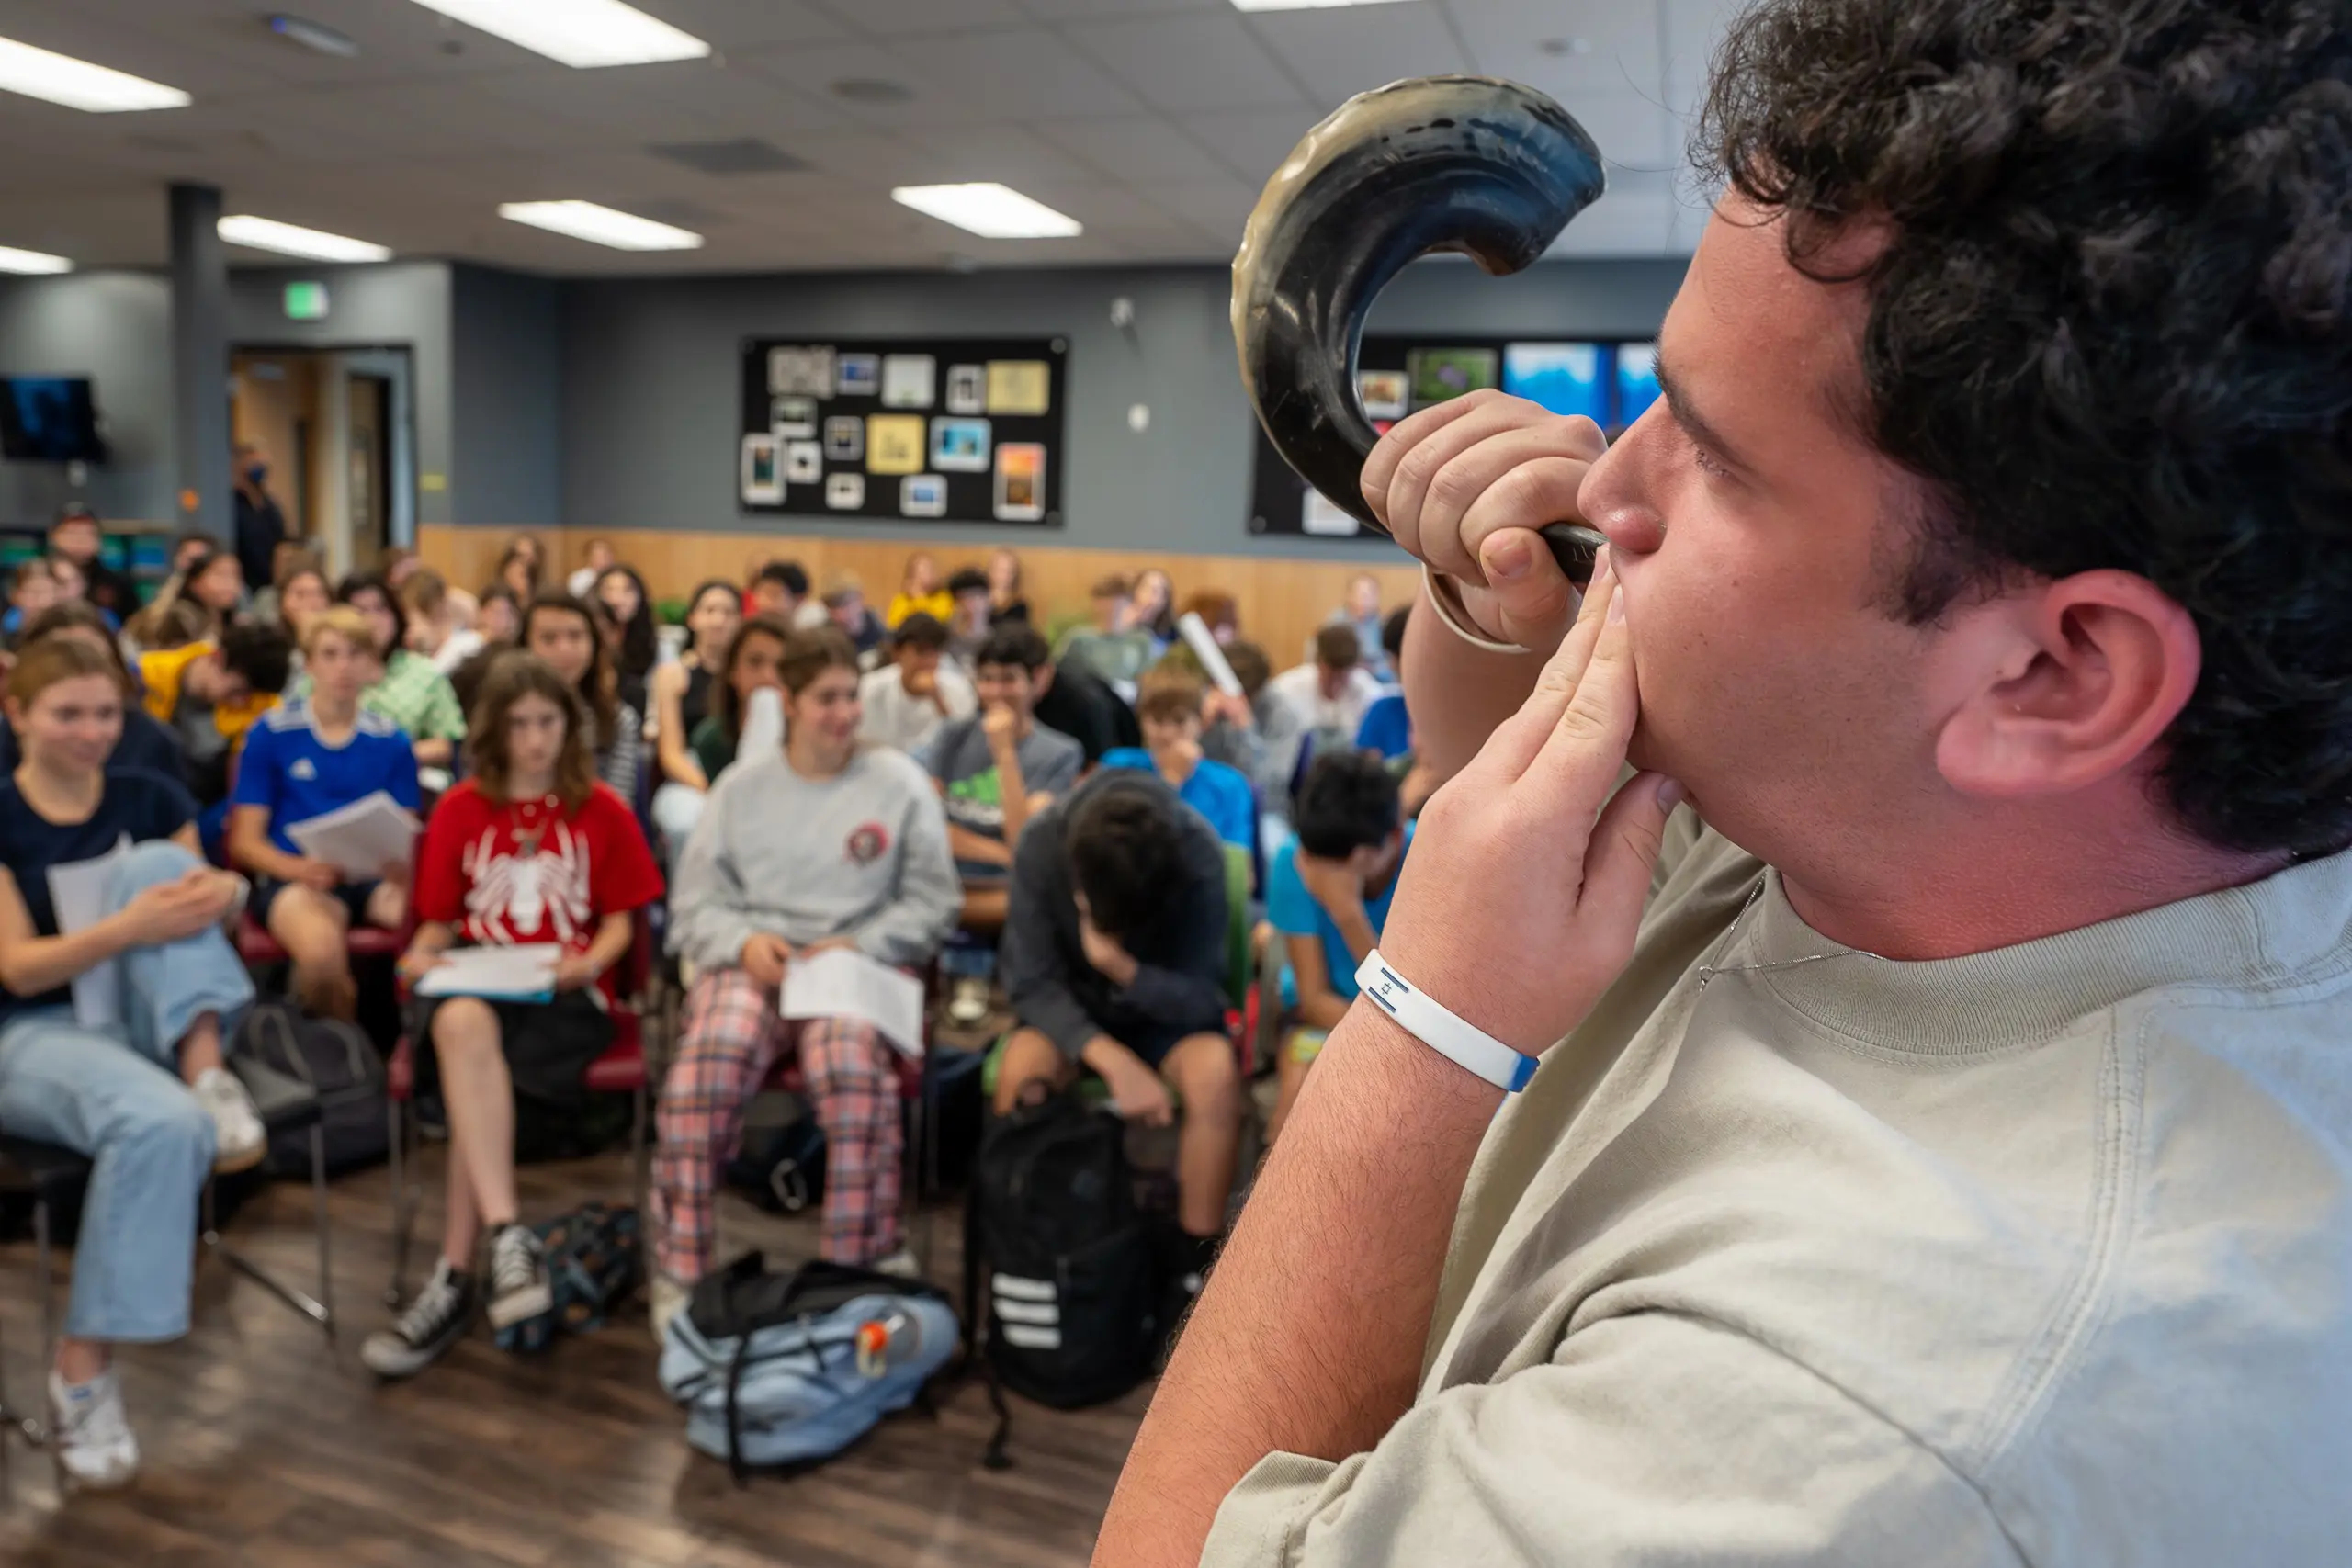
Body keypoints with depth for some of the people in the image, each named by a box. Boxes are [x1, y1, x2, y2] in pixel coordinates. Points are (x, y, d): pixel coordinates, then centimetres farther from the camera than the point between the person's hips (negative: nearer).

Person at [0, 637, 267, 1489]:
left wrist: (216, 895, -16)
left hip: (150, 1022, 3)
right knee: (163, 1124, -37)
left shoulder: (150, 797, 7)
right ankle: (82, 1370, -25)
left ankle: (205, 1067, -31)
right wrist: (130, 928, -29)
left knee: (155, 863, -24)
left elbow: (178, 894, 11)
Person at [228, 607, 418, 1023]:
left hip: (374, 879, 2)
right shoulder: (272, 733, 7)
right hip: (291, 877, -2)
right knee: (322, 948, -38)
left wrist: (402, 866, -14)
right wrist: (300, 869, -16)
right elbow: (244, 840, 5)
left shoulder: (391, 742, 13)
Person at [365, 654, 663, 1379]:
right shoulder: (459, 809, 13)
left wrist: (591, 962, -13)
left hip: (565, 993, -1)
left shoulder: (602, 810, 9)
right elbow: (439, 918, 15)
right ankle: (509, 1238, -39)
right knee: (461, 1024, -36)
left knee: (483, 1070, -31)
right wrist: (422, 955, -7)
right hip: (476, 982, 2)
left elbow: (619, 919, 8)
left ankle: (455, 1280, -23)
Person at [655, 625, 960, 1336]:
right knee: (705, 1067, -31)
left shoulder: (899, 782, 11)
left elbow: (931, 904, 7)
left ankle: (865, 1265, -24)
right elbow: (695, 903, 12)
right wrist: (745, 941, -9)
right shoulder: (741, 786, 17)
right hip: (750, 962, 2)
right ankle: (677, 1278, -20)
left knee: (852, 1065, -36)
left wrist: (857, 946, -9)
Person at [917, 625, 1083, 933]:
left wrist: (1004, 751, -12)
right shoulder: (952, 736, 11)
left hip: (1010, 891, 0)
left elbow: (1023, 843, -9)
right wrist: (1000, 854, -9)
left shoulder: (1059, 754, 3)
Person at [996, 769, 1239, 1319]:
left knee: (1216, 1073, -33)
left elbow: (1201, 999, -20)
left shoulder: (1197, 855, -26)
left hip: (1166, 1008, 0)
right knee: (1019, 1071, -32)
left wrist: (1122, 968, -39)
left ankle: (1192, 1267, -14)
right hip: (1072, 1008, 1)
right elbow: (1030, 982, -20)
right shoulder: (1042, 843, -24)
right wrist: (1113, 1060, -34)